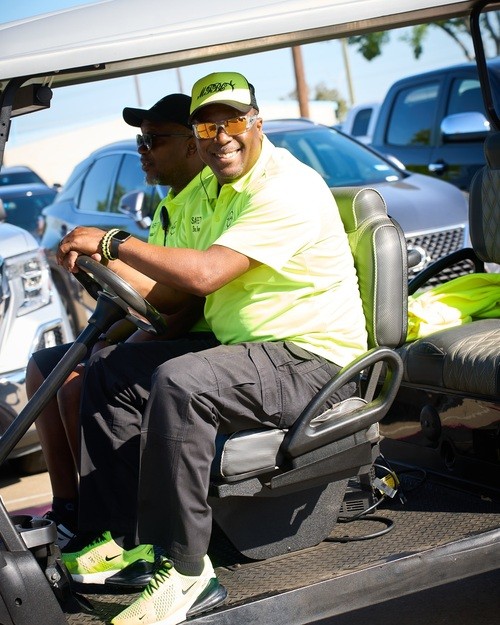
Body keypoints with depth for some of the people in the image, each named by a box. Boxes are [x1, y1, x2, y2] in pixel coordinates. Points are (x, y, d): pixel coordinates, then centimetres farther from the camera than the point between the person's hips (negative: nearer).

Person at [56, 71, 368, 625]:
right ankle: (111, 535, 5)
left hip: (312, 358, -10)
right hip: (239, 348, 10)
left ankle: (184, 571, -24)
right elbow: (181, 288, 16)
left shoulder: (287, 189, -18)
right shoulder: (209, 194, 13)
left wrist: (111, 242, -19)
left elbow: (205, 274, -27)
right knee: (109, 370, 5)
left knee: (179, 384, -33)